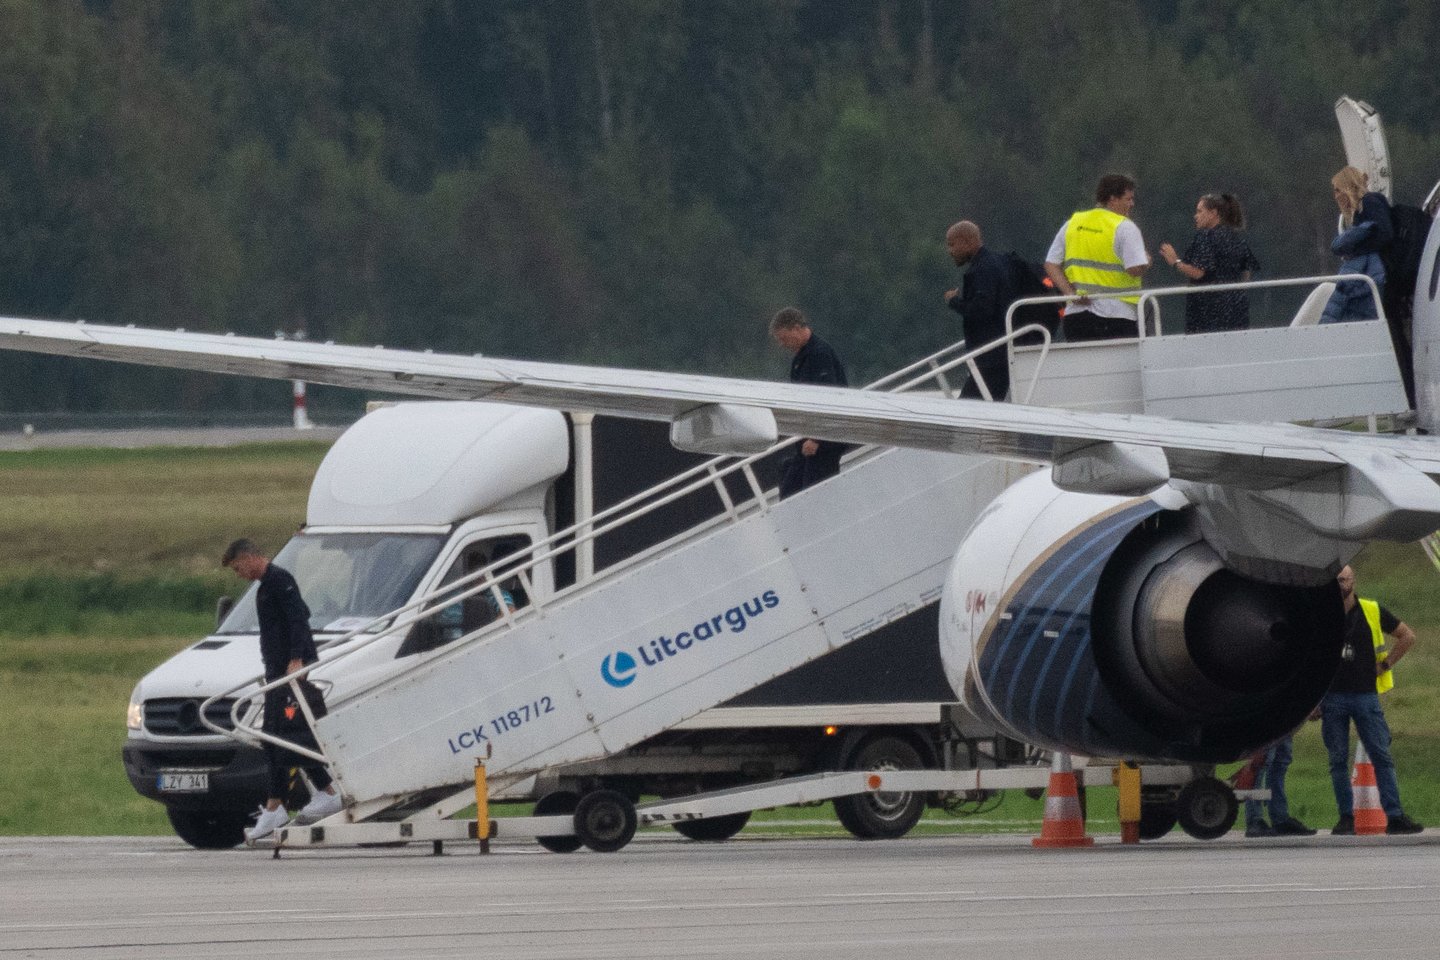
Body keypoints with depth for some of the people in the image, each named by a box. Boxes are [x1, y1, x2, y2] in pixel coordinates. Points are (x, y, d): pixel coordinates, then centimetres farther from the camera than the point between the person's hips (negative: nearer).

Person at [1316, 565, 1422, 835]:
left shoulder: (1372, 612, 3)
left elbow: (1407, 636, 13)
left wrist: (1385, 664, 4)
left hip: (1365, 694, 0)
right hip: (1332, 698, 1)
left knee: (1382, 756, -5)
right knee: (1338, 760, 1)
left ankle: (1395, 816, -7)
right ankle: (1346, 817, 6)